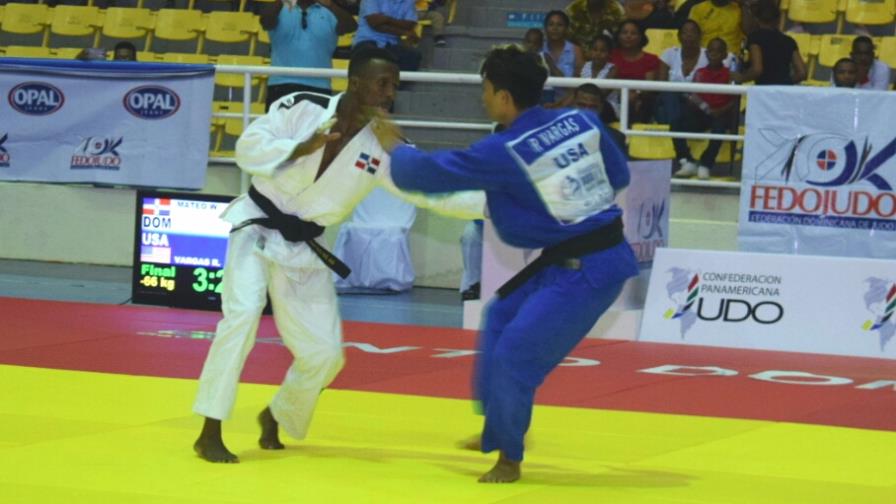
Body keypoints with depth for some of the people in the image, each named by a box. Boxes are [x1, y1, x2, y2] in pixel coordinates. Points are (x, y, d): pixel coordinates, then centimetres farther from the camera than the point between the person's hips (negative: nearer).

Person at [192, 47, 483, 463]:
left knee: (324, 354, 2)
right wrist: (300, 149, -29)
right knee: (244, 312, -26)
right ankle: (210, 433, -20)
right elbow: (248, 147, -15)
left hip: (303, 250, 4)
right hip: (258, 228, -4)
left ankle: (277, 416, 34)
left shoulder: (382, 148, -6)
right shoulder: (301, 109, -12)